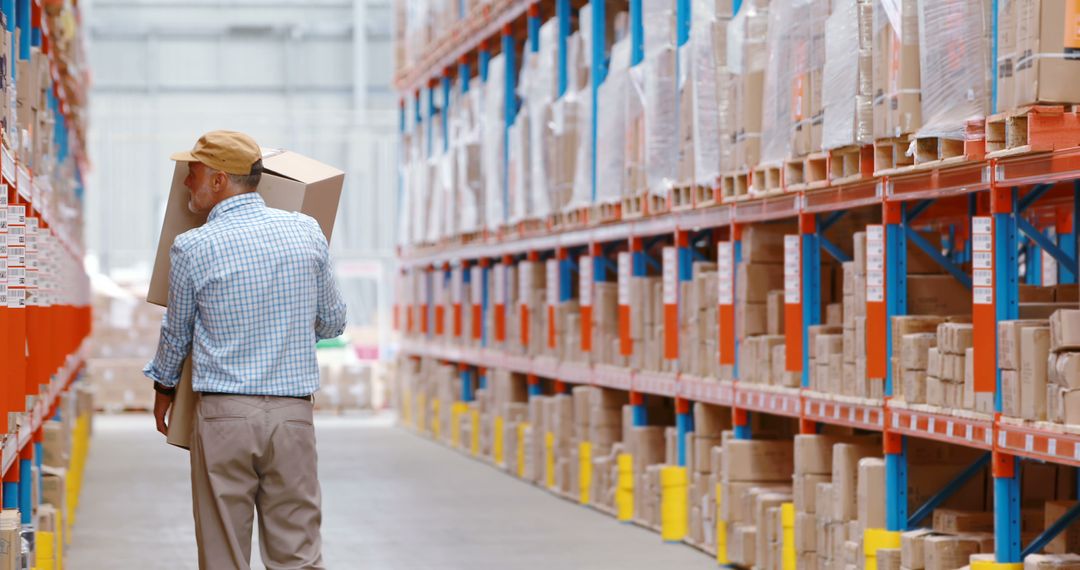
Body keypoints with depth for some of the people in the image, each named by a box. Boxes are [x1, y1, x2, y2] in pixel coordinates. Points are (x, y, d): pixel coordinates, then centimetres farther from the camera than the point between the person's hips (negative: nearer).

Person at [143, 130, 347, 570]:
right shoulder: (307, 232, 3)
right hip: (292, 416, 2)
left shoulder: (192, 248, -5)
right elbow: (333, 323, 13)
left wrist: (164, 388, 30)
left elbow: (176, 333, 10)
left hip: (224, 414, -2)